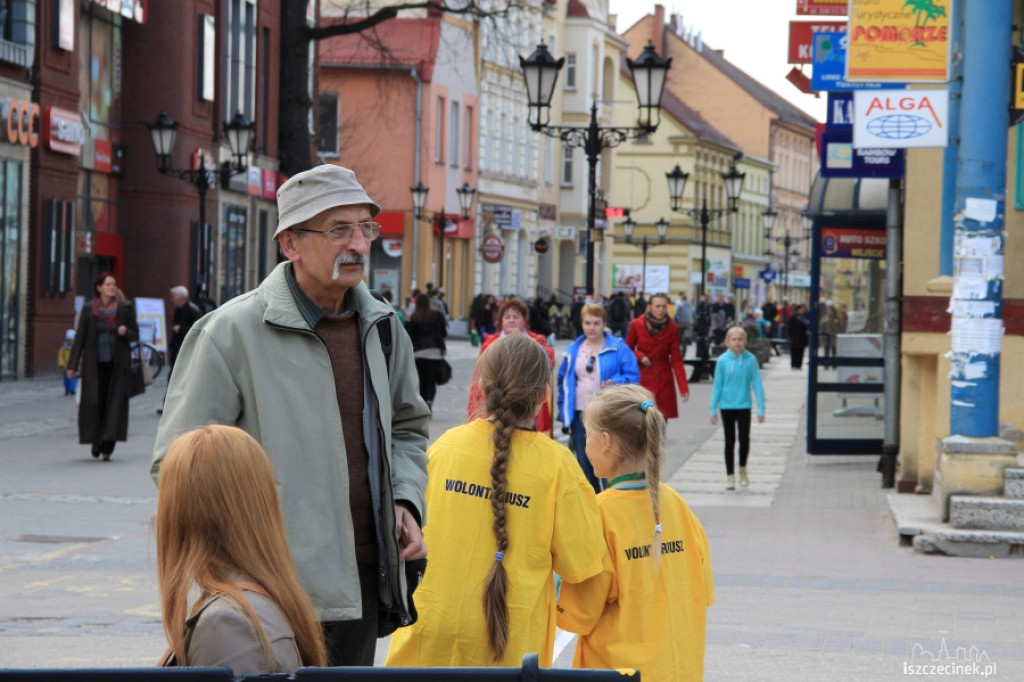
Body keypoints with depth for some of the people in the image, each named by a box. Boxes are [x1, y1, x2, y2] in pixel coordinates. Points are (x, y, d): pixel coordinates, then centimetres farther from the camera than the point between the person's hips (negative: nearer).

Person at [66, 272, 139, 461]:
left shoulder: (126, 307, 2)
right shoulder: (88, 309, 2)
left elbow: (135, 334, 8)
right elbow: (80, 337, 3)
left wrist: (125, 332, -16)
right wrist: (72, 365, 0)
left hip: (117, 364, 0)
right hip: (94, 364, 0)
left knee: (114, 403, -6)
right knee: (93, 402, -4)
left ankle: (107, 447, -2)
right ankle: (95, 440, 20)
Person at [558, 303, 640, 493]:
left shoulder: (618, 348, -3)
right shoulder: (573, 351, 10)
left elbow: (633, 375, -5)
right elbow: (563, 382, 16)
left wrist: (616, 383, -23)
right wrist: (564, 412, 9)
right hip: (580, 416, 4)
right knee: (585, 465, 10)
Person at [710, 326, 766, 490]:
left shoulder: (751, 360, -6)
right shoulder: (723, 360, -5)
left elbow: (757, 384, -1)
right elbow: (717, 385, 2)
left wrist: (761, 409, -2)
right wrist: (713, 409, 2)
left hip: (744, 406, 0)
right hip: (727, 407, 0)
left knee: (744, 439, -4)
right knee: (729, 441, 6)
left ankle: (742, 469, 22)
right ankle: (730, 475, 16)